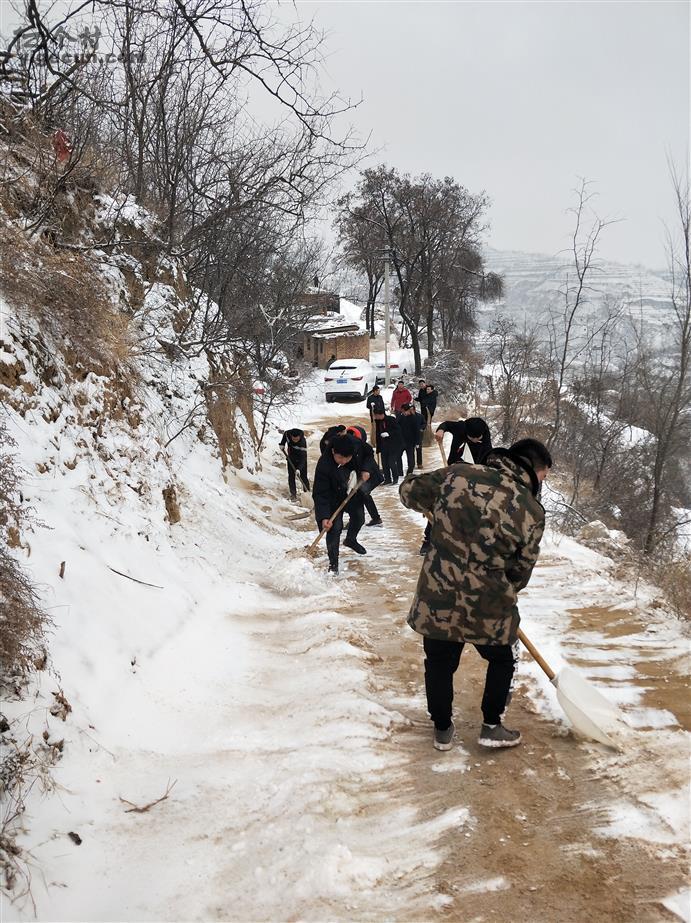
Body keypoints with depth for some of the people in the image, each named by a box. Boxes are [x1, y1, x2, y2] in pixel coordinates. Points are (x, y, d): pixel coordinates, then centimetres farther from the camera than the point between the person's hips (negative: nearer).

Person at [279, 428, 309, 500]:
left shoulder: (303, 441, -35)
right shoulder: (287, 433, -24)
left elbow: (303, 457, -38)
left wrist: (299, 469, -47)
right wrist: (282, 444, -1)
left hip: (301, 459, -4)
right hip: (291, 458, 4)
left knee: (303, 476, -5)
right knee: (291, 475, 0)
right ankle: (293, 494, 4)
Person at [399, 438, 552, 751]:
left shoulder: (457, 475, -8)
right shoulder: (532, 512, -12)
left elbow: (410, 490, 4)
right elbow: (520, 571, -2)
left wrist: (439, 510, 23)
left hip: (437, 599, 2)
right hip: (489, 607, -2)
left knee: (439, 663, 22)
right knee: (501, 660, 26)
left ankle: (442, 730, 37)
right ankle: (491, 727, 34)